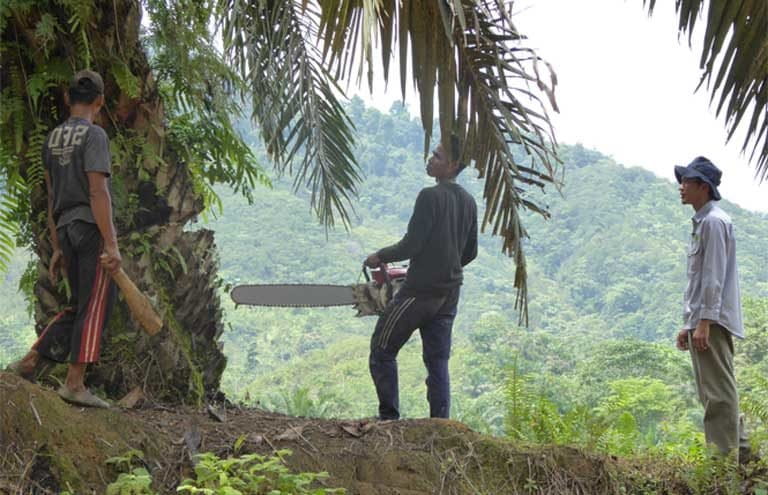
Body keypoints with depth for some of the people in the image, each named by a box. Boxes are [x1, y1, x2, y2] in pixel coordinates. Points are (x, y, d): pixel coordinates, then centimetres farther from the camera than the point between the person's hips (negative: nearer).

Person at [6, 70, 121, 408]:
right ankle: (74, 383, -5)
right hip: (93, 228, -7)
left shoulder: (52, 140, 16)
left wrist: (57, 249, 20)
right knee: (94, 307, -3)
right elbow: (98, 192, -16)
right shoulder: (94, 135, -8)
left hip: (67, 230, 7)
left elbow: (52, 199, 17)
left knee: (79, 307, 15)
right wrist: (111, 245, -17)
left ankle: (30, 362, 8)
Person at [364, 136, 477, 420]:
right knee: (437, 361, 10)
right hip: (449, 293, 7)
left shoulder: (431, 197, -15)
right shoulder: (468, 202, 9)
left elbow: (411, 245, -16)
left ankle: (389, 417, 0)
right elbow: (470, 253, 16)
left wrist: (380, 257, -1)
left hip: (419, 291, -7)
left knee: (382, 351, 4)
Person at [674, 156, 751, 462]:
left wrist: (704, 323, -22)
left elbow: (714, 277, -18)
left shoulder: (713, 222, -11)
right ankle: (739, 453, 20)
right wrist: (688, 325, 22)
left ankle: (726, 457, -9)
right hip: (701, 322, 11)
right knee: (714, 393, 14)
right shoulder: (700, 223, 20)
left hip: (713, 321, -11)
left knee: (719, 392, -10)